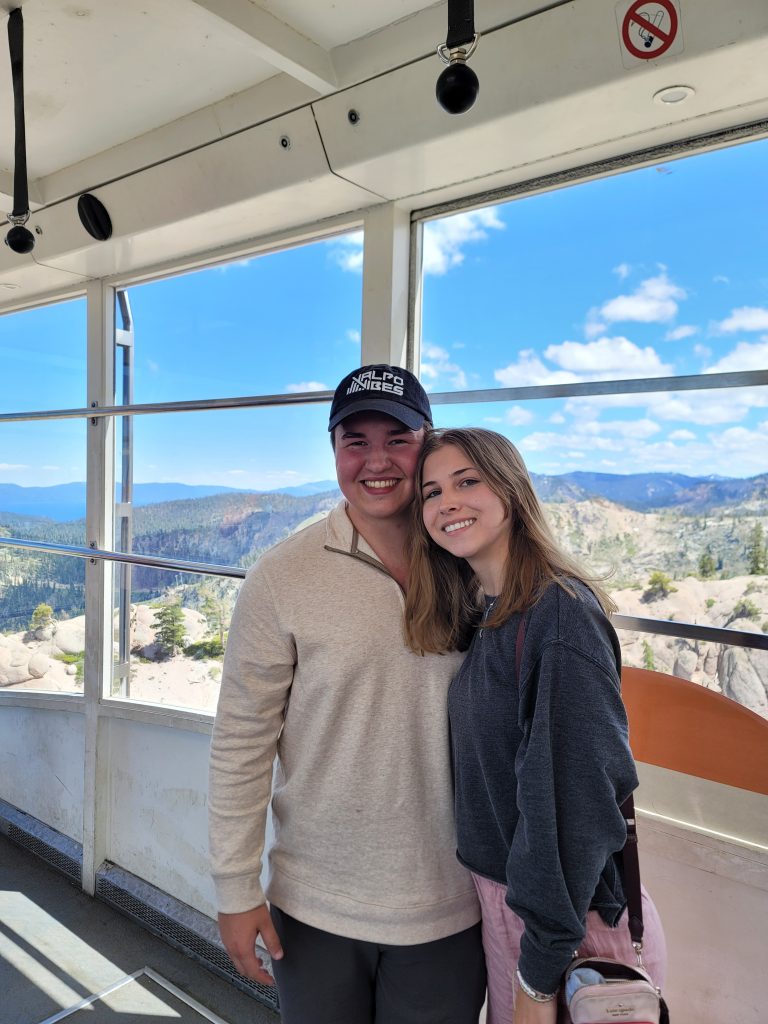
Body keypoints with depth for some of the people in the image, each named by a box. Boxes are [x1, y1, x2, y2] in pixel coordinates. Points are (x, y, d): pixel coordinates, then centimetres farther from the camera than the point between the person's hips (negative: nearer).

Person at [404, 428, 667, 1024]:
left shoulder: (560, 611, -24)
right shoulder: (480, 617, 2)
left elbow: (575, 797, -25)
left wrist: (540, 975, -19)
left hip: (576, 923, -7)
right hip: (503, 896, 7)